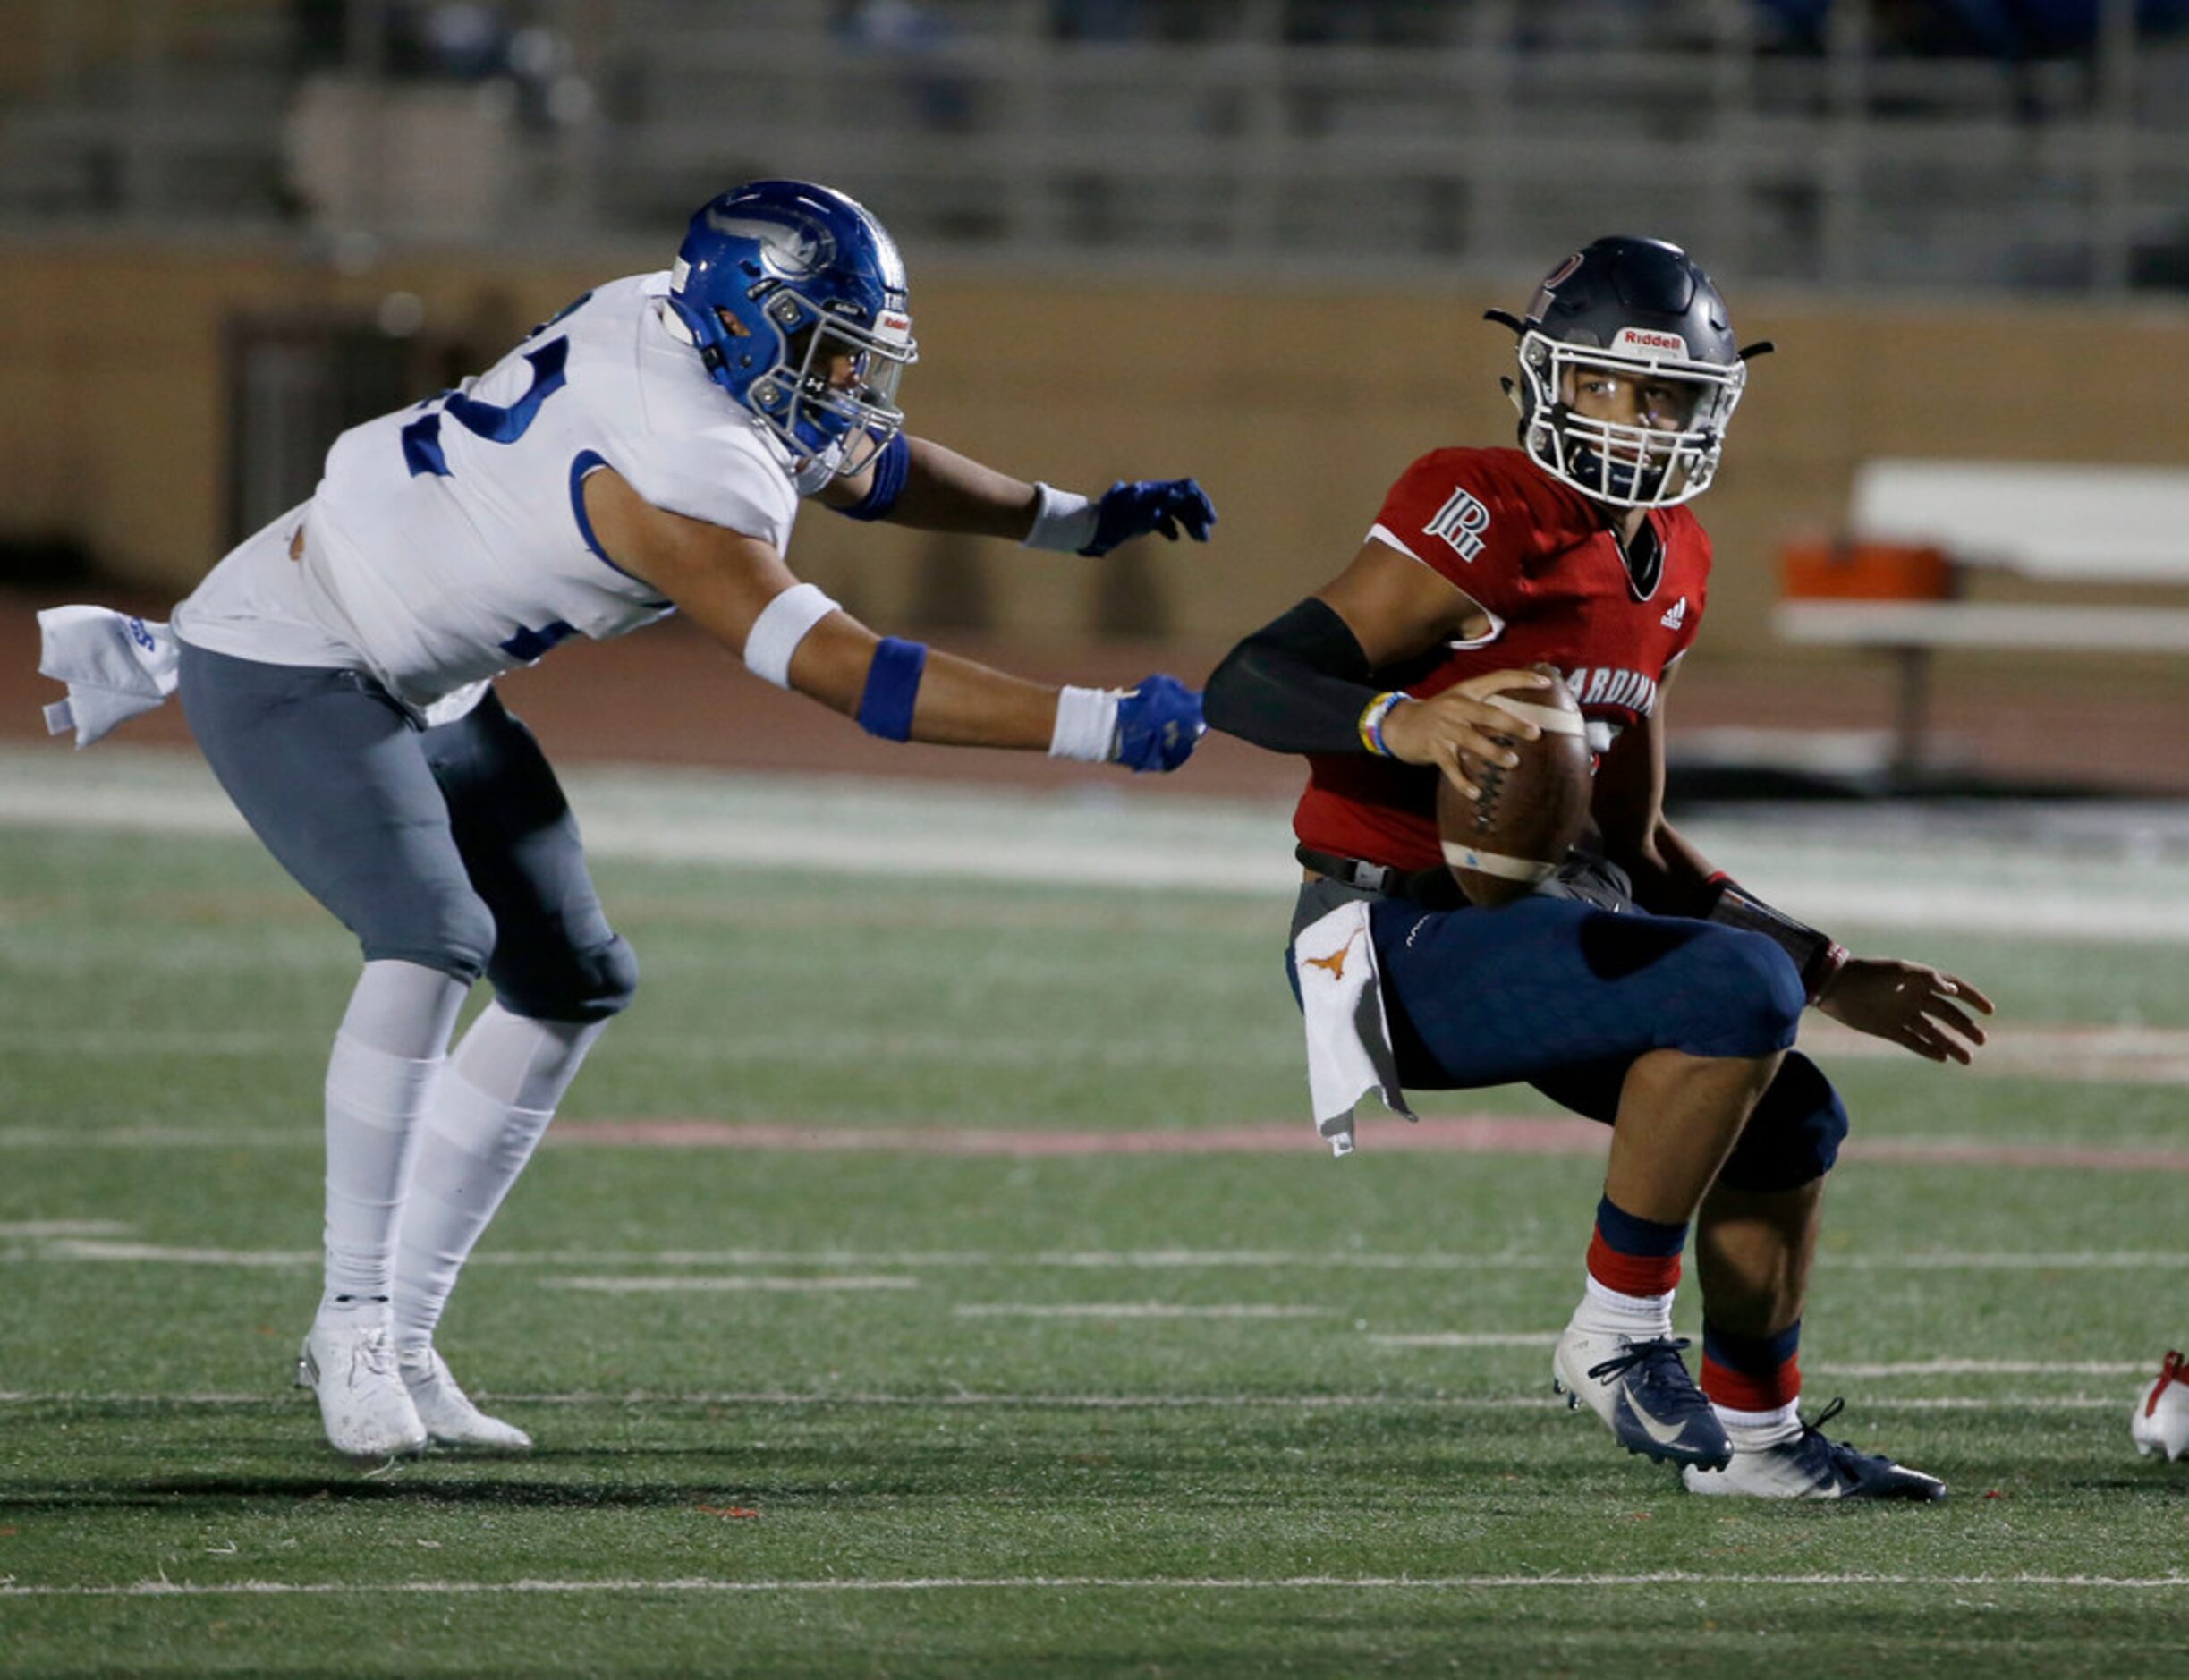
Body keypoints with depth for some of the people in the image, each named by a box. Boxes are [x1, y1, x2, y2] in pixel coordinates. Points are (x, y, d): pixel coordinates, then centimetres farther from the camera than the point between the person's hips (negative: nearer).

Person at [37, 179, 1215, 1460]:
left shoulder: (675, 327, -3)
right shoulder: (681, 477, -32)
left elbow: (861, 467, 16)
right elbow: (845, 673, -34)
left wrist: (1074, 521, 11)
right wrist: (1100, 726, -36)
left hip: (417, 682, 11)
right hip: (288, 664, -11)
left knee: (573, 982, 6)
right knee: (432, 940, -29)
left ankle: (399, 1335, 10)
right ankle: (356, 1322, -19)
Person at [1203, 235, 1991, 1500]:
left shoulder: (1670, 568, 12)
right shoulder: (1491, 524, -16)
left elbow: (1636, 848, 21)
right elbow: (1247, 685, -23)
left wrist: (1831, 975, 20)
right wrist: (1408, 723, -41)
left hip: (1526, 923, 9)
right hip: (1402, 938, -9)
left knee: (1791, 1122, 12)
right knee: (1738, 989, -26)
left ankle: (1754, 1435, 29)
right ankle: (1622, 1327, -15)